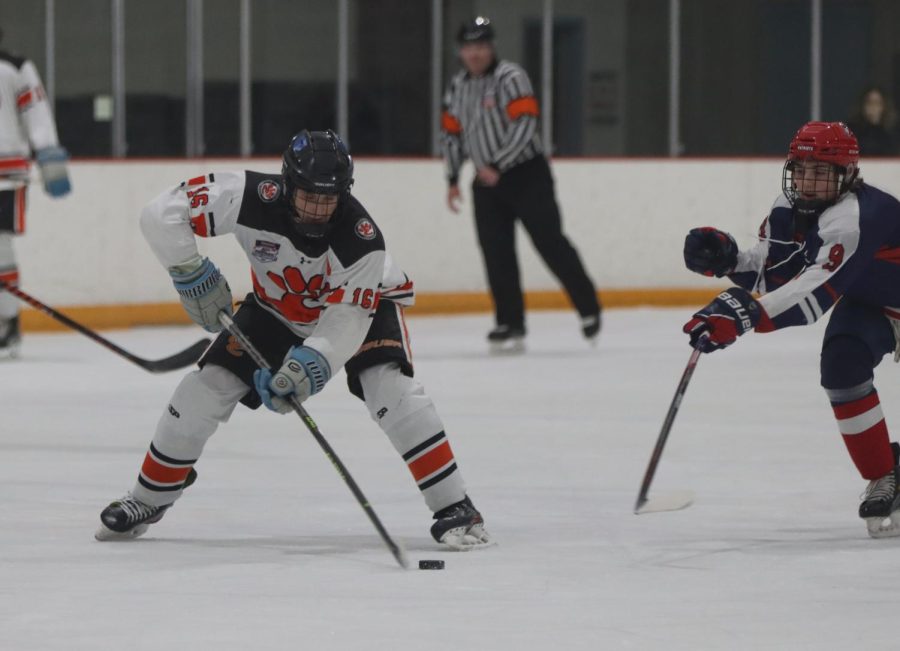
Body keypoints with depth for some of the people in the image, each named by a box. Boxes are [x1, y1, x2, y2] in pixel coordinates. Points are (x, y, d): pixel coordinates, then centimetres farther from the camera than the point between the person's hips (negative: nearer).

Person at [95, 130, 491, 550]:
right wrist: (191, 275, -29)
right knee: (208, 385, -6)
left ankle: (453, 508, -21)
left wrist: (310, 365, -52)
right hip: (277, 307, 3)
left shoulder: (361, 237, -37)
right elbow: (162, 214, -30)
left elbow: (346, 320, -38)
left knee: (389, 386, -27)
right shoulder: (253, 199, -34)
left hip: (363, 301, -3)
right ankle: (149, 499, 14)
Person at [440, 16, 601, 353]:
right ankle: (510, 325, 4)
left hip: (527, 174, -6)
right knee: (496, 254, 0)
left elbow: (524, 126, -21)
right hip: (487, 180, 6)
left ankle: (588, 308, 4)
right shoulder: (457, 87, 10)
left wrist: (497, 166, -25)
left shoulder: (510, 78, -13)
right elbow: (451, 133, 18)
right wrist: (453, 180, 13)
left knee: (550, 242, -7)